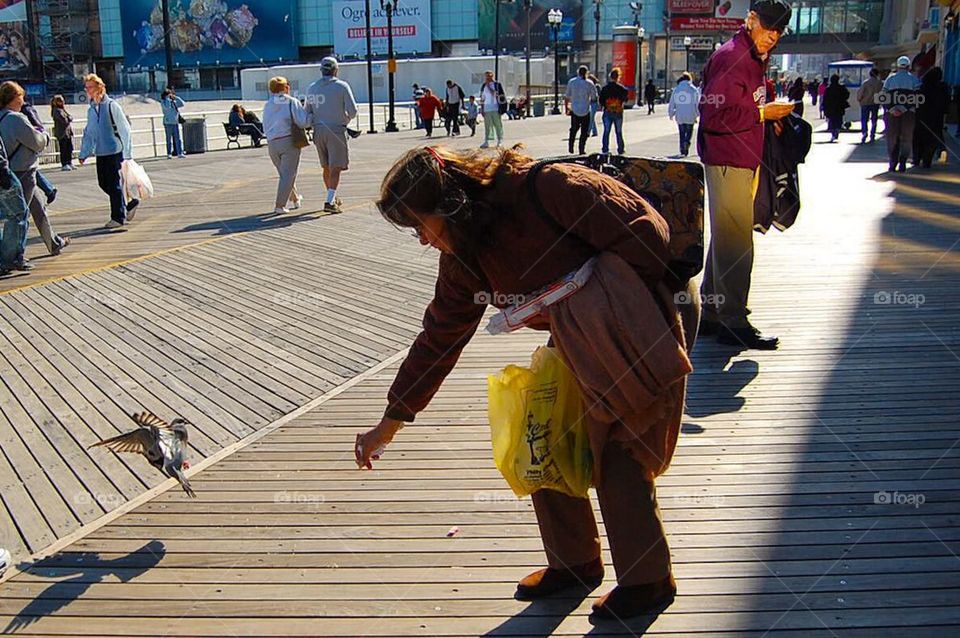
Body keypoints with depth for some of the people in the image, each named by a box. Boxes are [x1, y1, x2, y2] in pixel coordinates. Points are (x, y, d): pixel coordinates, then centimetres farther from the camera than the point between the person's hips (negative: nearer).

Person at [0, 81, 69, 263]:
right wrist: (44, 134, 7)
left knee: (38, 209, 21)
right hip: (23, 172, -9)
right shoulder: (16, 119, -20)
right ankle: (16, 257, 2)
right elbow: (38, 142, -14)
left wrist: (36, 133, 7)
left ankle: (54, 243, 36)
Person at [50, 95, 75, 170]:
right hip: (62, 133, -8)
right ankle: (64, 165, -3)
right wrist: (69, 119, 2)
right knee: (63, 150, -5)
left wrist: (69, 119, -5)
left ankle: (70, 163, 13)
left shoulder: (63, 110, 20)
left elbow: (71, 117, 15)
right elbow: (65, 120, -16)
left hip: (69, 132, 8)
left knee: (70, 149, 8)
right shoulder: (57, 111, -8)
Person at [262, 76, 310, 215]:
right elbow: (303, 122, -12)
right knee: (288, 175, -1)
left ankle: (295, 200, 33)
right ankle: (279, 205, -8)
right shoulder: (292, 102, -3)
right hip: (289, 141, -5)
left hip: (272, 144, 5)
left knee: (284, 174, 20)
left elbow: (265, 129, 11)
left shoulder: (267, 105, 11)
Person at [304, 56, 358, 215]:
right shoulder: (342, 86, -5)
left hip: (318, 131, 5)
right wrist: (345, 120, 13)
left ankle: (333, 197, 31)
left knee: (327, 167, 17)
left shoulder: (312, 88, 8)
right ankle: (330, 202, -16)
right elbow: (353, 111, -7)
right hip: (336, 130, -5)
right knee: (335, 168, -5)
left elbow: (308, 113, 10)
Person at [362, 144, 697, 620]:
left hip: (635, 339, -7)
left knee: (619, 453, -7)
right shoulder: (464, 258, -3)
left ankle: (648, 580, 14)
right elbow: (438, 338, 3)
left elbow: (647, 232, -23)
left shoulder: (549, 188, -26)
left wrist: (621, 307, -19)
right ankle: (574, 561, 23)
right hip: (572, 349, 7)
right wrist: (390, 423, 5)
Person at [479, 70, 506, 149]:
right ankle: (486, 141, 3)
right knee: (487, 126, 2)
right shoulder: (483, 86, 13)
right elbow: (482, 98, 16)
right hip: (486, 110, 4)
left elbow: (502, 97, -5)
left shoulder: (497, 85, -2)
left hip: (495, 109, -4)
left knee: (498, 125, 3)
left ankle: (500, 141, 12)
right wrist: (482, 109, 13)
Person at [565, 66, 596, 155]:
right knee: (584, 131, 8)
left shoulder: (571, 82, -3)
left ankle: (570, 147, 13)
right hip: (585, 111, -2)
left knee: (573, 129, 18)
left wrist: (567, 107, 14)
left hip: (574, 110, 2)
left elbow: (567, 96, 2)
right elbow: (594, 97, -2)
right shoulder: (589, 84, -8)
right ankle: (582, 149, 5)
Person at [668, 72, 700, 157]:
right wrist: (697, 115, 5)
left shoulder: (676, 90, 4)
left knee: (682, 133, 13)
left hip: (679, 116, 2)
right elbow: (697, 104, -2)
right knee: (689, 131, 12)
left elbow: (672, 103, 5)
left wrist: (670, 114, 16)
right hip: (690, 116, -2)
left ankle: (682, 149, 7)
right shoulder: (694, 89, -1)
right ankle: (687, 142, -15)